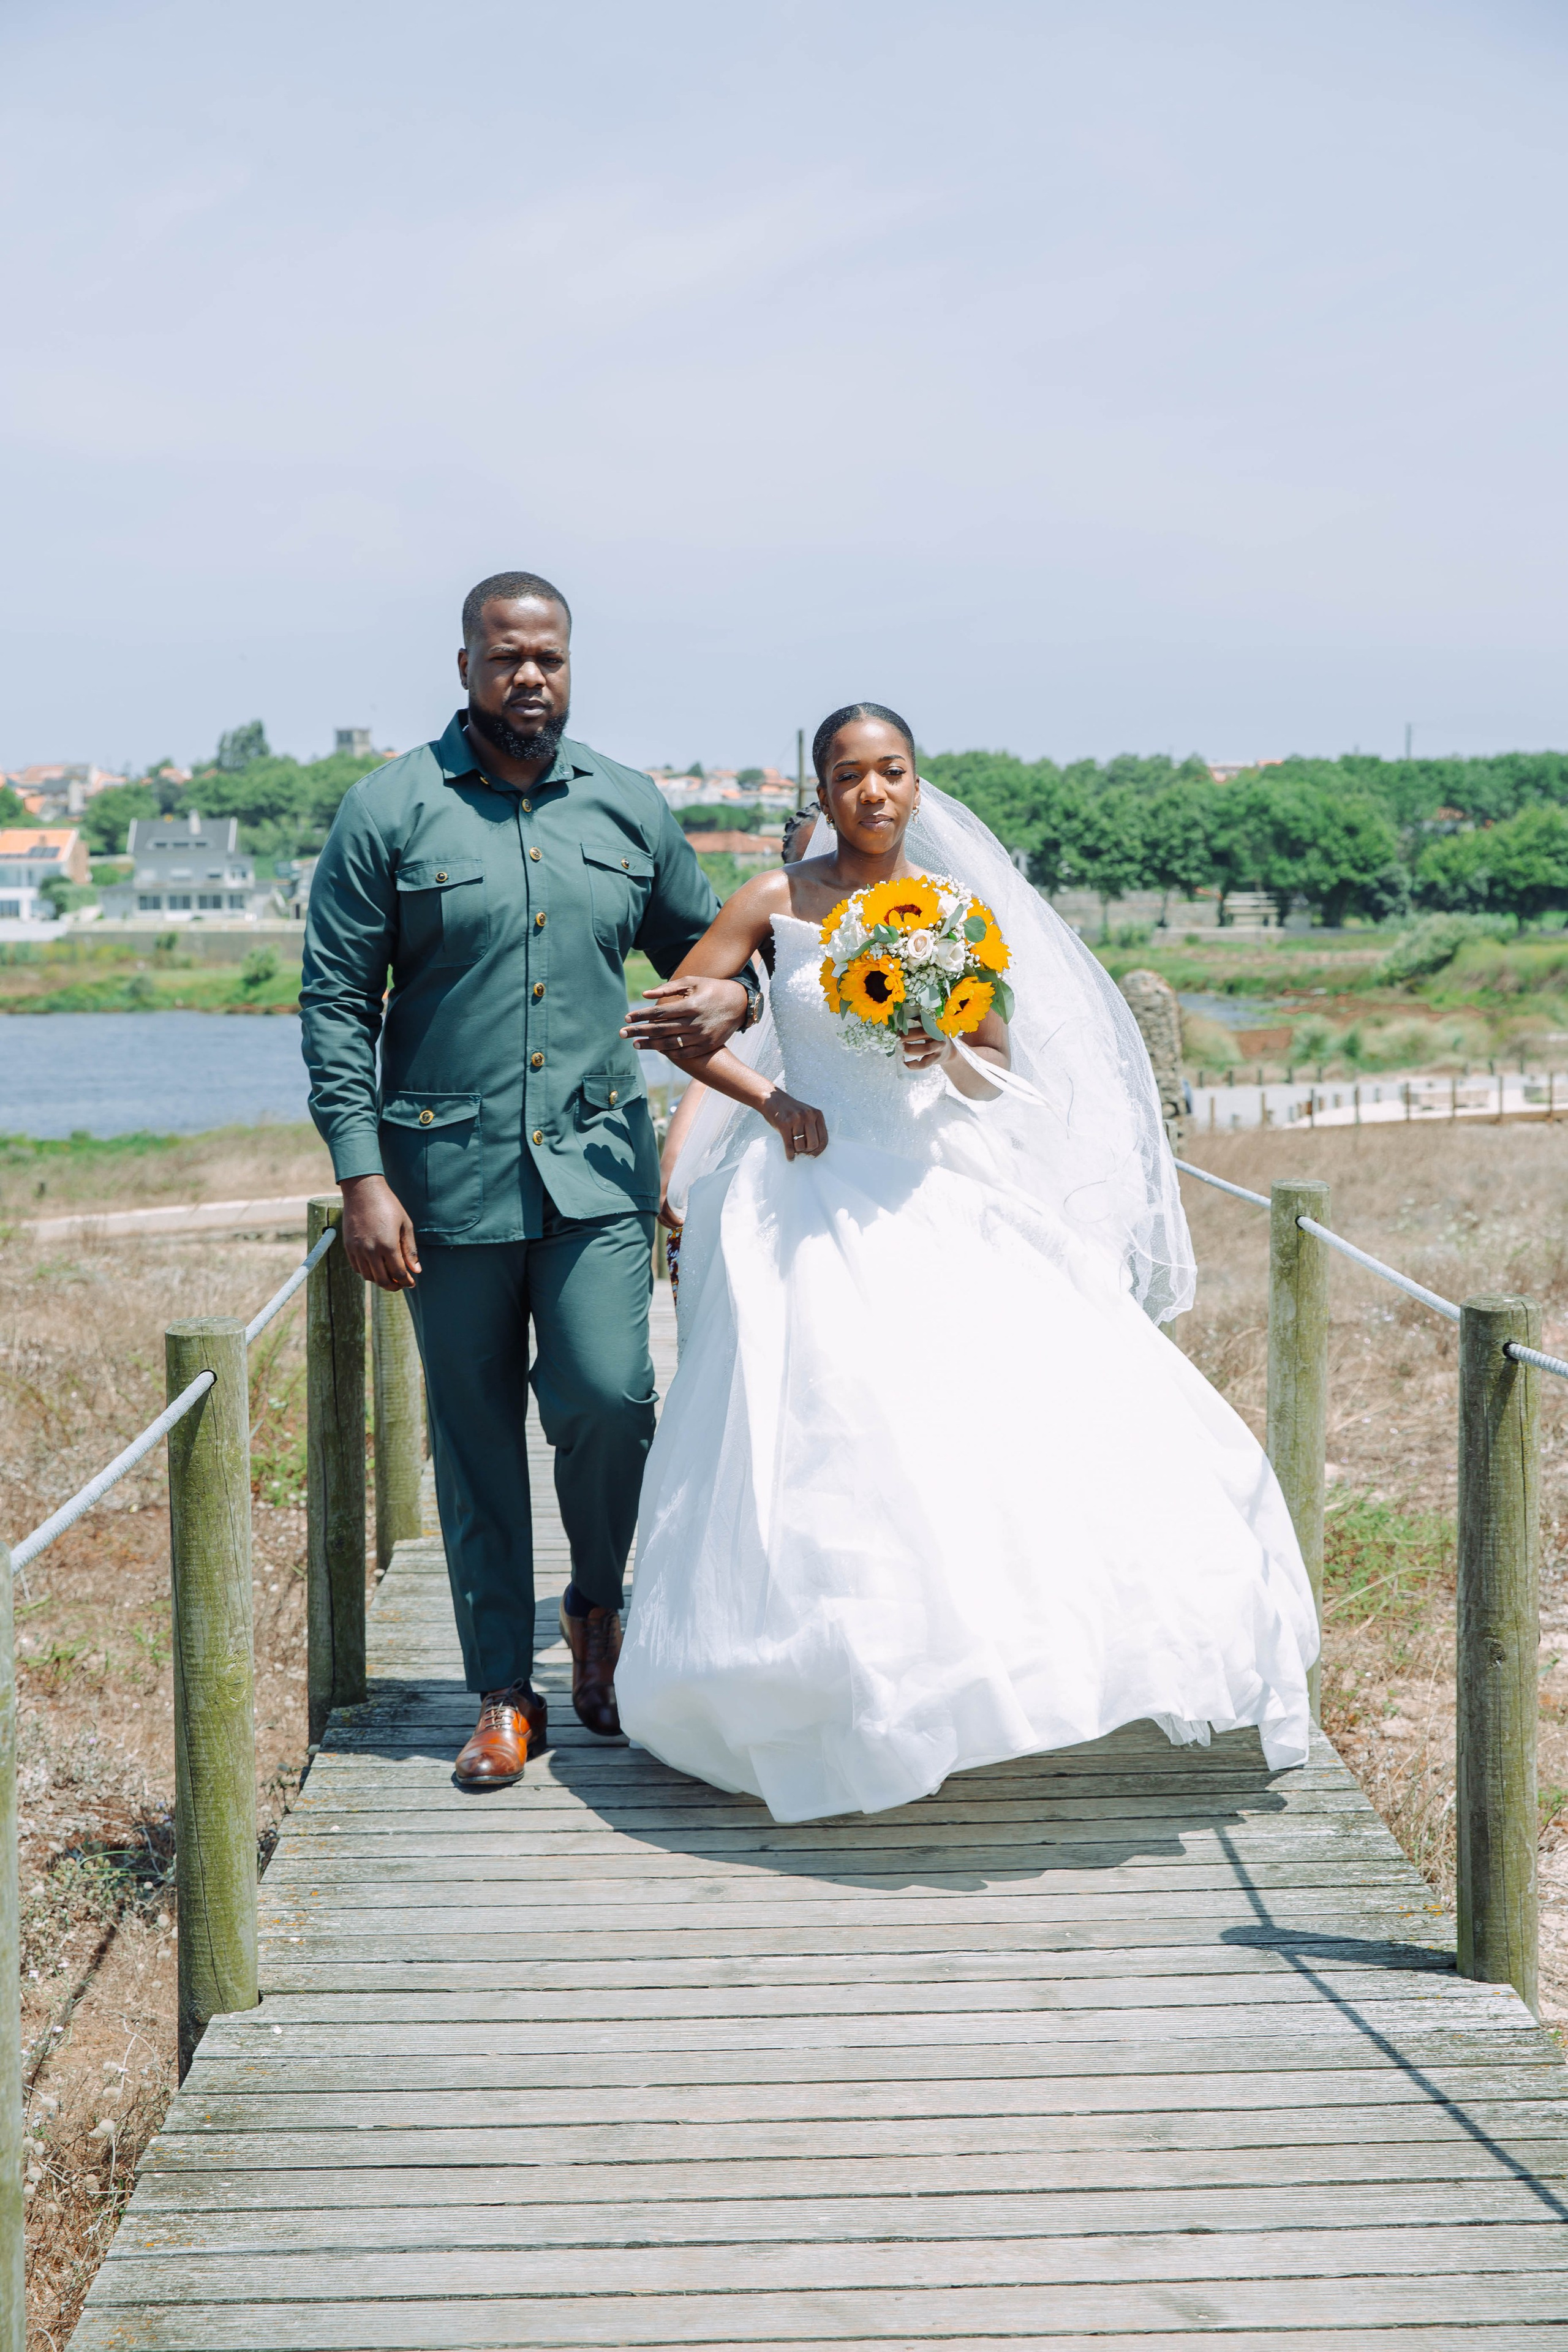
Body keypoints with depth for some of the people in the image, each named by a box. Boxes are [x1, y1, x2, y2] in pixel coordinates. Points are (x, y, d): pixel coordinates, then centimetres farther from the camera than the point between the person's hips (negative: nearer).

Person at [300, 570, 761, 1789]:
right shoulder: (388, 810, -1)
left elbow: (701, 943, 20)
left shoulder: (629, 805, 8)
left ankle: (598, 1603, 17)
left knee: (608, 1395, -13)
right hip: (451, 1173, -1)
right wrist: (362, 1177, -8)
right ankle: (505, 1694, 19)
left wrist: (731, 995, -5)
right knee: (476, 1436, 6)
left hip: (597, 1162, 1)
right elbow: (336, 1002, -1)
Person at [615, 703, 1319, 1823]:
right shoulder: (777, 901, 0)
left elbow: (1000, 1075, 11)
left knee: (1037, 1397, -9)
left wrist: (947, 1051, -10)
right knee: (831, 1447, -10)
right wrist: (769, 1101, -6)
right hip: (813, 1197, -3)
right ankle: (846, 1700, 4)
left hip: (934, 1198, 3)